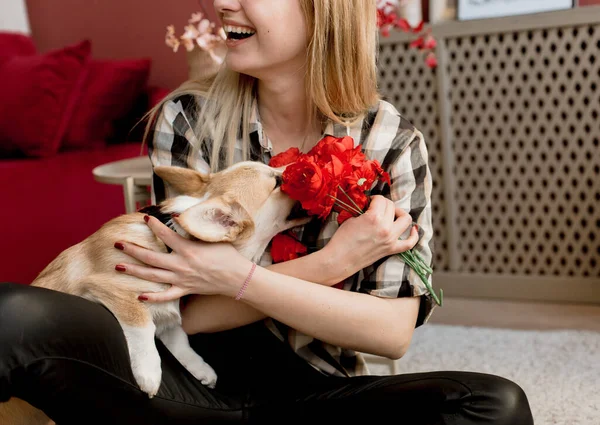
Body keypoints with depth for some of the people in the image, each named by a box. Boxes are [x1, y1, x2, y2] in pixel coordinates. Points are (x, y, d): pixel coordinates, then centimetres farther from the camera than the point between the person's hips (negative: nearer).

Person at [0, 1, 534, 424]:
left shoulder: (393, 142, -4)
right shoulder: (187, 118, -5)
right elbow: (192, 310, -9)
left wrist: (241, 277, -21)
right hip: (190, 380, 0)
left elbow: (394, 333, -11)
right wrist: (334, 260, -19)